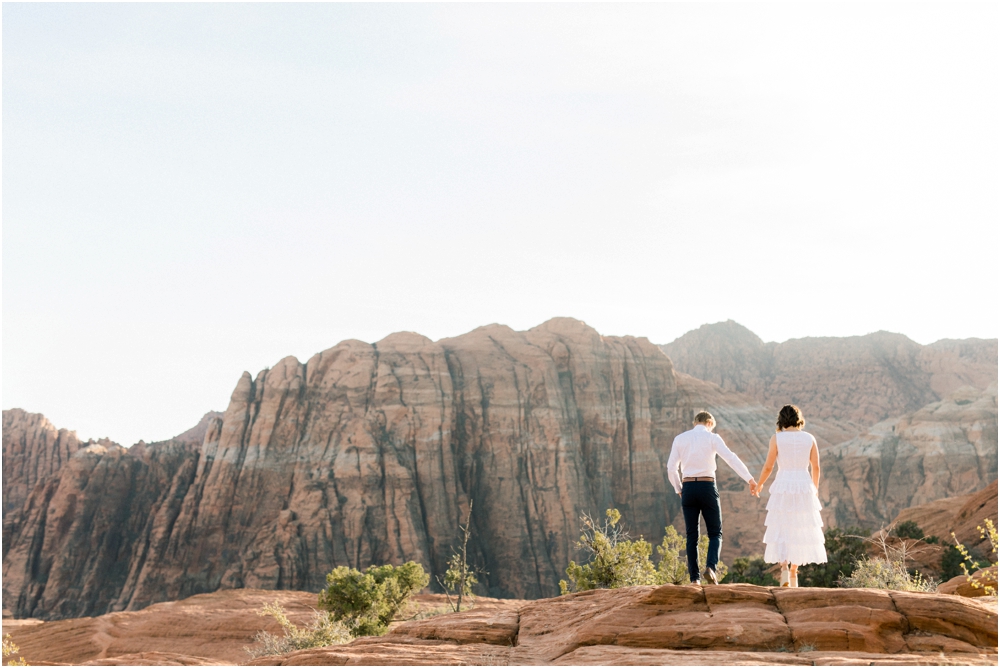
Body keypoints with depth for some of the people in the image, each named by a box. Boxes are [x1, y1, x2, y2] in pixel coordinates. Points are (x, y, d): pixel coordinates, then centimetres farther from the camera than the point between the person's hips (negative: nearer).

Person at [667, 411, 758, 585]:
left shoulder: (680, 438, 9)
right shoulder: (712, 438, 0)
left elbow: (671, 468, 5)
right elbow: (731, 458, -13)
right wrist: (750, 479, -18)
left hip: (688, 488, 2)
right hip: (707, 488, -2)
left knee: (692, 535, 9)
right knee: (715, 533, 8)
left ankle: (695, 578, 4)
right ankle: (710, 567, -17)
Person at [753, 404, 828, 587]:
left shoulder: (777, 438, -4)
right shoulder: (809, 438, 4)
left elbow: (768, 466, -4)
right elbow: (815, 467, 6)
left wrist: (759, 485, 13)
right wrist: (815, 488, 22)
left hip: (783, 487, -2)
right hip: (804, 487, 2)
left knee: (781, 531, 3)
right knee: (800, 531, 13)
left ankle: (784, 568, -18)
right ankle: (794, 572, 16)